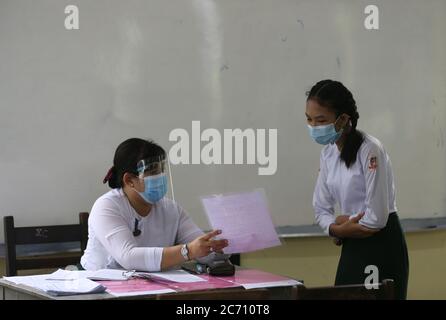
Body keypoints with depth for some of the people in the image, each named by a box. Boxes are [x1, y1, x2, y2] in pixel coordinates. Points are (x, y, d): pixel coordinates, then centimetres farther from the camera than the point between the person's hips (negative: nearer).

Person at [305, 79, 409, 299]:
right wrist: (338, 228, -12)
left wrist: (339, 229, -7)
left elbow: (376, 219, -22)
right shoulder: (328, 153, 5)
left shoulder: (370, 150, -19)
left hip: (381, 250, -7)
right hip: (352, 249, 7)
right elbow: (321, 209, 8)